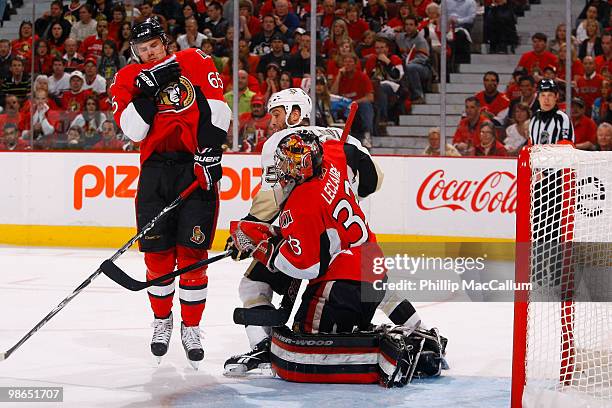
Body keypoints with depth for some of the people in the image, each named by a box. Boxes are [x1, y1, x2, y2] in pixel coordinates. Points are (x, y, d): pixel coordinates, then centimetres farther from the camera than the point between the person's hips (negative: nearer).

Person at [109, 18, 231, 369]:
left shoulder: (194, 62, 2)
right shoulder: (128, 79, 7)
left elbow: (216, 107, -4)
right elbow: (133, 130, -5)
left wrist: (211, 151, -13)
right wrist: (148, 90, -14)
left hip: (195, 165, -2)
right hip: (156, 166, 2)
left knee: (192, 251, -5)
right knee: (157, 251, 3)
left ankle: (191, 327, 7)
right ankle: (162, 320, 24)